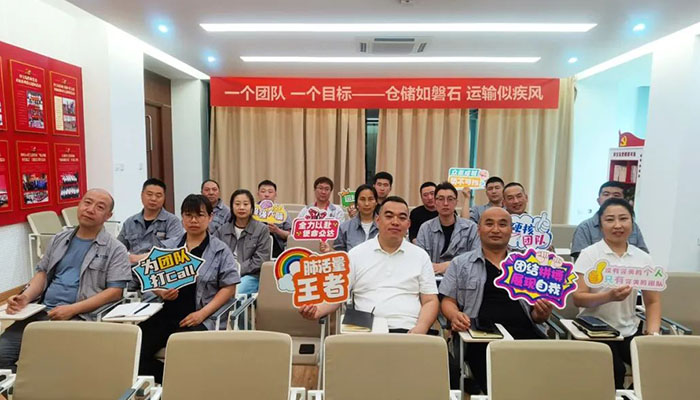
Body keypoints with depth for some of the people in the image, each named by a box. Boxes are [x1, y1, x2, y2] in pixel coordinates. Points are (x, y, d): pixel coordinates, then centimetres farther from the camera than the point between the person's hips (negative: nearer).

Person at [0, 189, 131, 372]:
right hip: (41, 311, 6)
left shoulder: (115, 249, -2)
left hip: (79, 317, -5)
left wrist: (72, 309, -17)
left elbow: (115, 292, -8)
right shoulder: (59, 239, 17)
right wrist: (26, 297, -2)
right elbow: (43, 273, 19)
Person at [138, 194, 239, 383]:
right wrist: (162, 292, -5)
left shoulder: (220, 250, 4)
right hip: (164, 314, 4)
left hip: (199, 318, -4)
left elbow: (229, 287, 0)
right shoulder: (168, 246, 15)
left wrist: (202, 313, -11)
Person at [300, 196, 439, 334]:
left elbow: (430, 301, 9)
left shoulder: (420, 256, 11)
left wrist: (420, 329, -10)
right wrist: (318, 310, -14)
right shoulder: (356, 254, 9)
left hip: (407, 330, 0)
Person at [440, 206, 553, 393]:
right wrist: (454, 315, -11)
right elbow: (447, 301, 11)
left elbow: (536, 313, 21)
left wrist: (541, 313, -2)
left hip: (525, 335, 3)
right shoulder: (460, 264, 14)